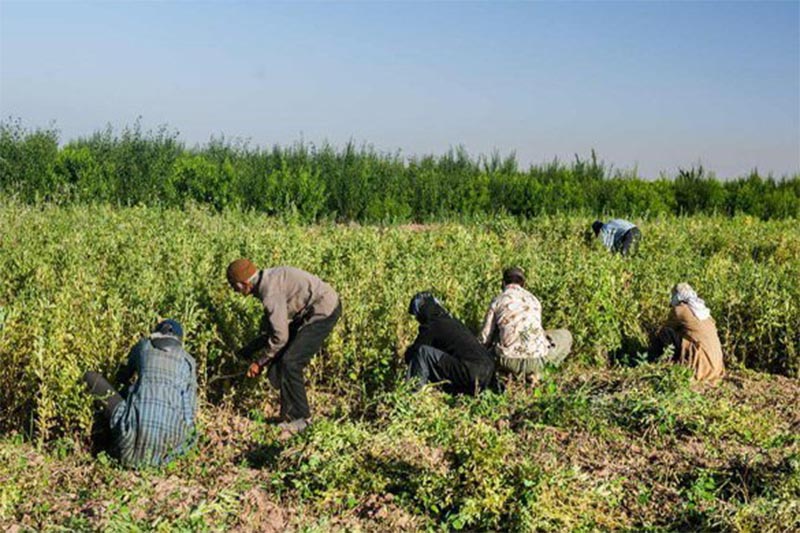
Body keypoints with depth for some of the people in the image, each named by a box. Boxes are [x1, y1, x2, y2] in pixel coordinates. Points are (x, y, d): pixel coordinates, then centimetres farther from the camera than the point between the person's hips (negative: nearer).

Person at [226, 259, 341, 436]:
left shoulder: (270, 292, -24)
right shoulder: (267, 280, 7)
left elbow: (280, 336, -21)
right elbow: (270, 326, 19)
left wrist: (260, 363, -8)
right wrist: (247, 351, 21)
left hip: (323, 311, -10)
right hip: (312, 310, 10)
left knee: (290, 363, -11)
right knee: (278, 361, 10)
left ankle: (300, 418, 2)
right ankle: (289, 414, 20)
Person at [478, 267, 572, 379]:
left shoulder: (497, 301, 6)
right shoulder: (533, 299, 15)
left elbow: (485, 337, 6)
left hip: (509, 361, 0)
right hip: (536, 359, 0)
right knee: (565, 336, 26)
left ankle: (516, 370, 9)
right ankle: (534, 369, 7)